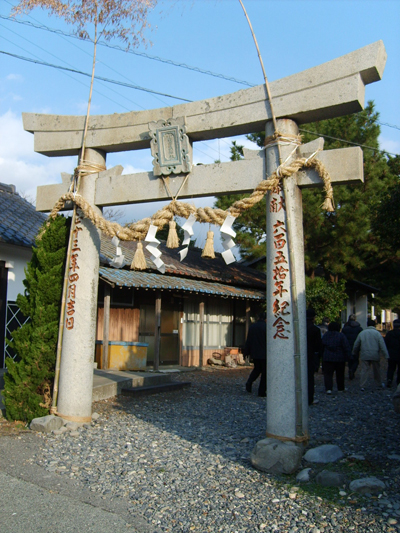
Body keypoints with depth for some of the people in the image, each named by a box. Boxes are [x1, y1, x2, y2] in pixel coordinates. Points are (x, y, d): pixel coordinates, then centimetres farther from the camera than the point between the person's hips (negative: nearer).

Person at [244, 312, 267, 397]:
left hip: (254, 353, 5)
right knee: (264, 372, 5)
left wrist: (246, 352, 13)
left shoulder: (252, 327, 5)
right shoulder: (266, 327, -11)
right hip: (264, 354, -5)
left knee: (257, 368, 21)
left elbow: (248, 341, 8)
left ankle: (249, 382, -2)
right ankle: (262, 391, 5)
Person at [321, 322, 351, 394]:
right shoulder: (341, 335, -7)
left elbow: (322, 347, 11)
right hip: (340, 358, -1)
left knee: (328, 374, 0)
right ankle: (340, 388, 25)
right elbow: (346, 348, -9)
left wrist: (322, 356, 20)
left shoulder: (325, 335, 4)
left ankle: (328, 388, -16)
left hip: (327, 358, 1)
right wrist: (347, 357, -4)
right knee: (340, 374, 14)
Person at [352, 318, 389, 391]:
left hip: (364, 356, 1)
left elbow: (356, 345, 10)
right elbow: (382, 345, -7)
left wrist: (354, 353, 24)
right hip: (375, 355, -1)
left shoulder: (362, 333, 4)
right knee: (376, 370, 15)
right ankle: (379, 384, 30)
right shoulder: (377, 333, -4)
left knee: (364, 370, 0)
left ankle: (362, 385, -6)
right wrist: (386, 355, -5)